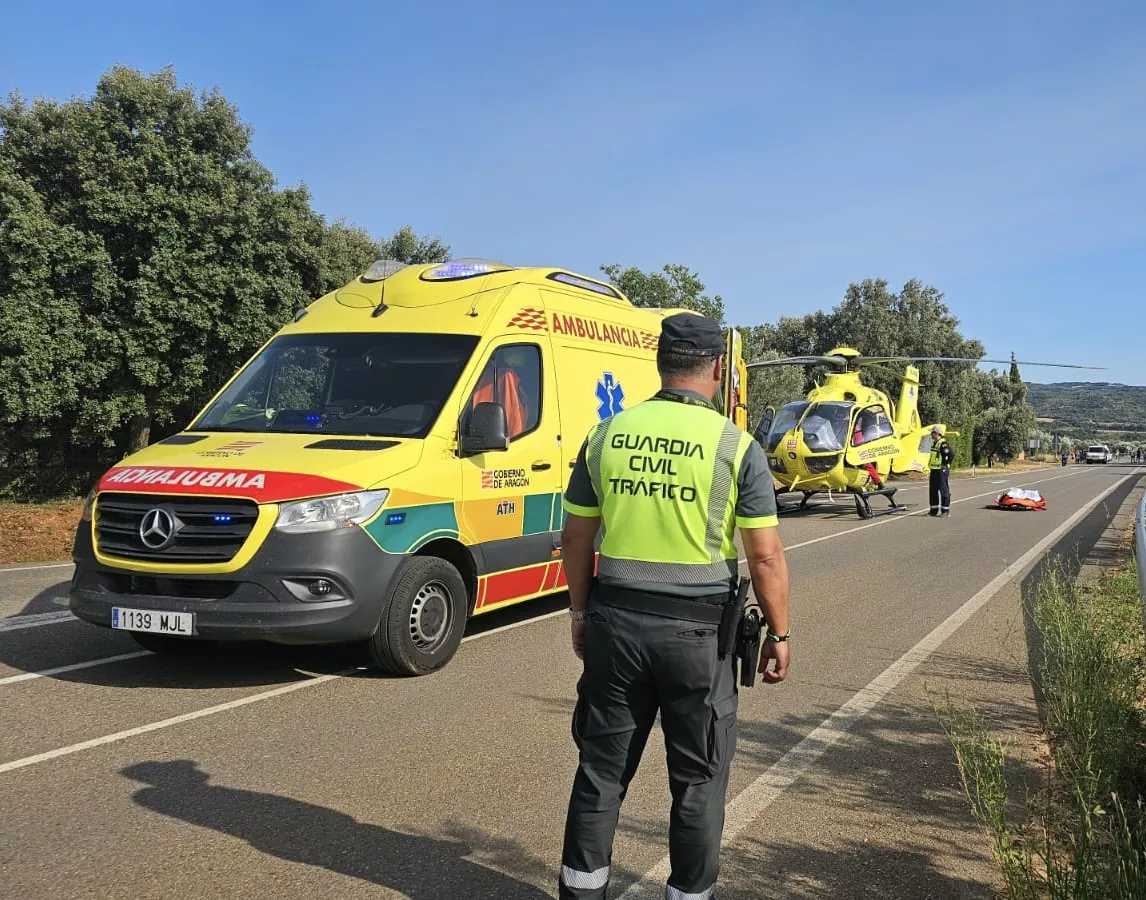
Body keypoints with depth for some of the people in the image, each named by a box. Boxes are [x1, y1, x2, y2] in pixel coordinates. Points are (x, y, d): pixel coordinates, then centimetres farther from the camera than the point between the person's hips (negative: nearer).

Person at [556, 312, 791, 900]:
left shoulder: (606, 435, 2)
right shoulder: (736, 446, -8)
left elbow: (575, 538, 8)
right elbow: (765, 555, -8)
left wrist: (581, 612, 19)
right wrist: (778, 635, 3)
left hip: (615, 621, 3)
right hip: (698, 630, -3)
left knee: (602, 765, 16)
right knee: (698, 776, 12)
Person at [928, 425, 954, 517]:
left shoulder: (943, 444, -17)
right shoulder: (934, 443, 13)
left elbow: (952, 454, -25)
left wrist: (945, 464, -18)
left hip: (942, 471, -10)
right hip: (934, 470, 10)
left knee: (944, 490, -4)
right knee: (933, 490, 12)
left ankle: (946, 511, 1)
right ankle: (934, 510, 19)